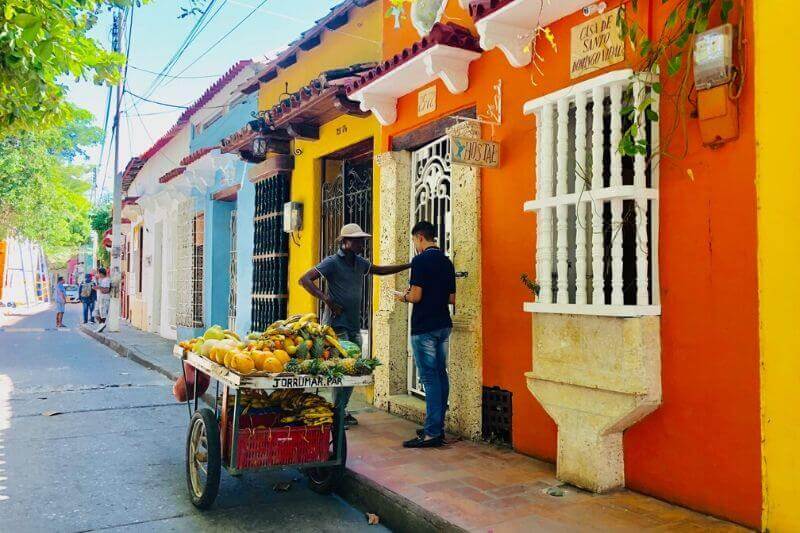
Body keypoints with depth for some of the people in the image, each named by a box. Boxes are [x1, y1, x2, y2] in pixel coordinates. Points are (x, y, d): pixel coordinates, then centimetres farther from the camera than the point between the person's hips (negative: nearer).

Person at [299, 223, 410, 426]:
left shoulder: (360, 263, 14)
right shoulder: (332, 262, -8)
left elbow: (381, 270, 31)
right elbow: (305, 280, -13)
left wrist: (409, 266, 25)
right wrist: (327, 300, -20)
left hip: (354, 326, 8)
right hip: (336, 325, -8)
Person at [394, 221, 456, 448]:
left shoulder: (421, 260, -11)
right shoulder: (447, 261, 12)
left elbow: (416, 296, -16)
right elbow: (451, 298, 14)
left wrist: (403, 297, 4)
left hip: (424, 327, -8)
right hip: (443, 325, 8)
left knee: (430, 378, -7)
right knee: (441, 375, 11)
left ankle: (432, 433, -6)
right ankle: (438, 427, 20)